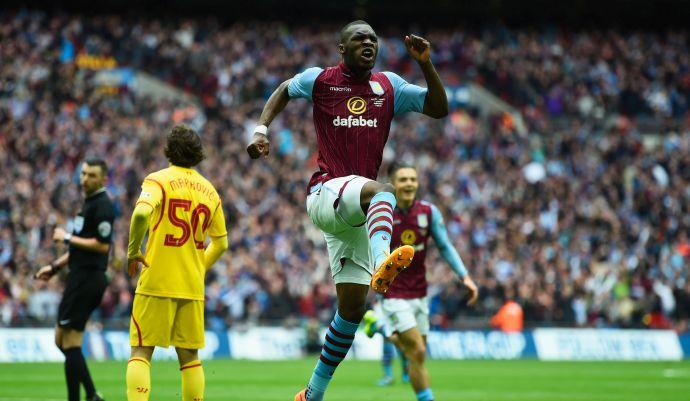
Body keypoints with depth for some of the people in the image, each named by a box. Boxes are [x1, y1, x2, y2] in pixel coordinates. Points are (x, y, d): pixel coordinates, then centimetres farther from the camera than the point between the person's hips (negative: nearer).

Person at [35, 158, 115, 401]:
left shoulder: (102, 206, -13)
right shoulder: (89, 204, 17)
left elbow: (102, 245, -22)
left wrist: (67, 238, -14)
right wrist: (55, 267, 22)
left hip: (87, 279, -10)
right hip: (81, 277, 10)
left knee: (70, 344, -8)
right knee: (61, 340, 14)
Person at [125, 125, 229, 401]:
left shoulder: (158, 180, -4)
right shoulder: (209, 190, 12)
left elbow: (141, 213, -24)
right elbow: (221, 242, 15)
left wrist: (133, 250, -10)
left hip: (156, 282, -4)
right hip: (193, 286, 4)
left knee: (141, 351, -3)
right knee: (189, 356, 11)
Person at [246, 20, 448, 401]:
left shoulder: (389, 86, 12)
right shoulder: (321, 80, 4)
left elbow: (439, 109, 9)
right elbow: (282, 91, 22)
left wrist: (425, 64, -4)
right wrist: (260, 130, 8)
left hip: (356, 213, 5)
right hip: (324, 193, -5)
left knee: (352, 306, 4)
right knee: (381, 190, -38)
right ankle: (381, 263, -68)